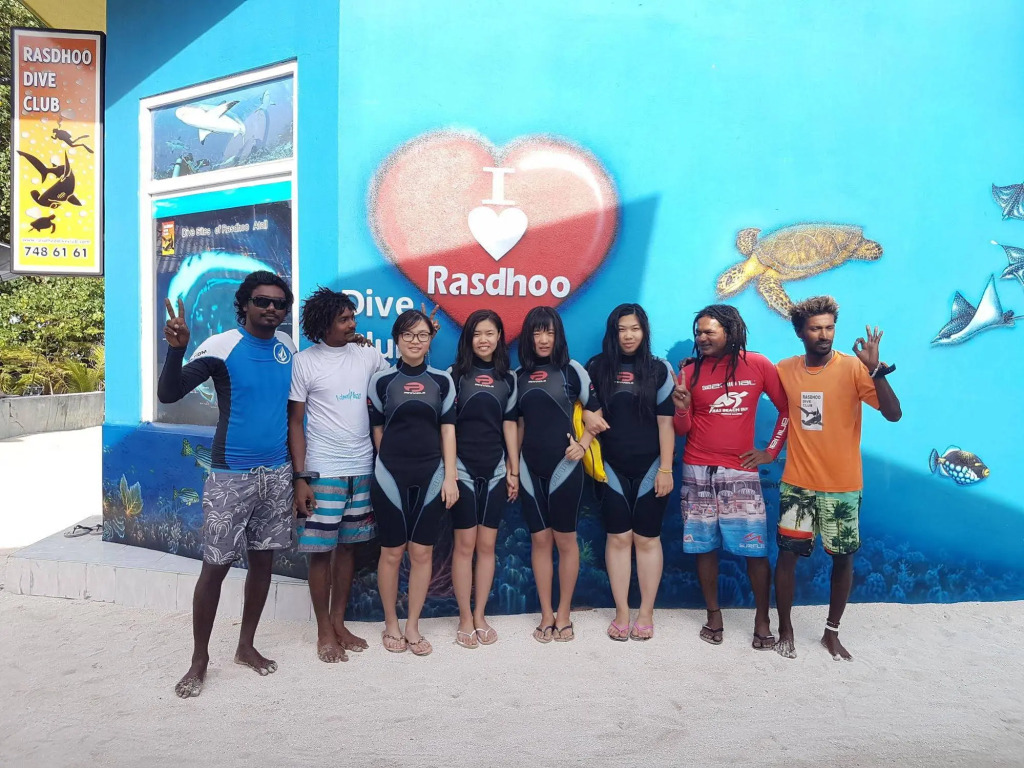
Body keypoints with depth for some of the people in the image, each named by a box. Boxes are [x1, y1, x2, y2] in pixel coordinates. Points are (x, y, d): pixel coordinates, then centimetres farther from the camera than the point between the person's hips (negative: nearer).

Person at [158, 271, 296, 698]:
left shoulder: (288, 346, 4)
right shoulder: (221, 346, -12)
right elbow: (168, 394, -20)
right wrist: (176, 347, -35)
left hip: (277, 474, 5)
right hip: (230, 475, -5)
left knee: (263, 559, 12)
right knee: (215, 566, 2)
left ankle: (246, 646, 28)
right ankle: (199, 660, 19)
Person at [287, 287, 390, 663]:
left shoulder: (368, 355, 5)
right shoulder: (305, 361, -4)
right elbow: (295, 422, -3)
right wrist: (300, 478, -8)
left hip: (363, 469, 4)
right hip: (323, 472, -3)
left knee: (349, 546, 11)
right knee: (321, 550, 3)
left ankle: (339, 623, 25)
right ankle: (324, 631, 18)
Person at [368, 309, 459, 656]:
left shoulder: (442, 381, 4)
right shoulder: (382, 380, 0)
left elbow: (447, 429, 3)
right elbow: (377, 429, 6)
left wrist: (449, 475, -2)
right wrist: (391, 462, 6)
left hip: (431, 478, 1)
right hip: (390, 478, -1)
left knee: (422, 552, 6)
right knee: (392, 552, 7)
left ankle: (412, 626, 20)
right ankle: (391, 624, 24)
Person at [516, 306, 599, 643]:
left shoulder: (571, 370, -2)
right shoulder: (520, 375, 8)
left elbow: (597, 411, 2)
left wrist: (582, 445, -8)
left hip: (563, 465, -3)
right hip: (530, 468, 3)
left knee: (564, 539, 5)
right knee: (540, 539, 7)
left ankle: (563, 614, 18)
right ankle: (546, 615, 18)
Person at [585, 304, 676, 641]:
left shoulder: (659, 369, -2)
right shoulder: (597, 367, 0)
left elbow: (665, 423, -3)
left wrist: (666, 469, -7)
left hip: (649, 468, -1)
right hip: (612, 468, 1)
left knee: (647, 539, 7)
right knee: (619, 538, 6)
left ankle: (646, 613, 19)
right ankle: (621, 612, 17)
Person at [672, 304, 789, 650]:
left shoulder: (758, 365, 0)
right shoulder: (691, 371, 3)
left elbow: (787, 408, 7)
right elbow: (683, 430, 3)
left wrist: (771, 451, 2)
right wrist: (681, 408, -17)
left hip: (741, 472, -1)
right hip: (698, 472, 2)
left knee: (756, 549, -3)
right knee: (705, 546, 7)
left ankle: (762, 620, 13)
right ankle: (713, 614, 21)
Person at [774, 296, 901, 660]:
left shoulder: (853, 367, -9)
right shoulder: (784, 370, -1)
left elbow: (894, 414, -17)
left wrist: (876, 370, -28)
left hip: (842, 485, -1)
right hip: (796, 483, 1)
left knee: (843, 558, 9)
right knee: (787, 554, 4)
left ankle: (832, 632, 27)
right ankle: (785, 629, 20)